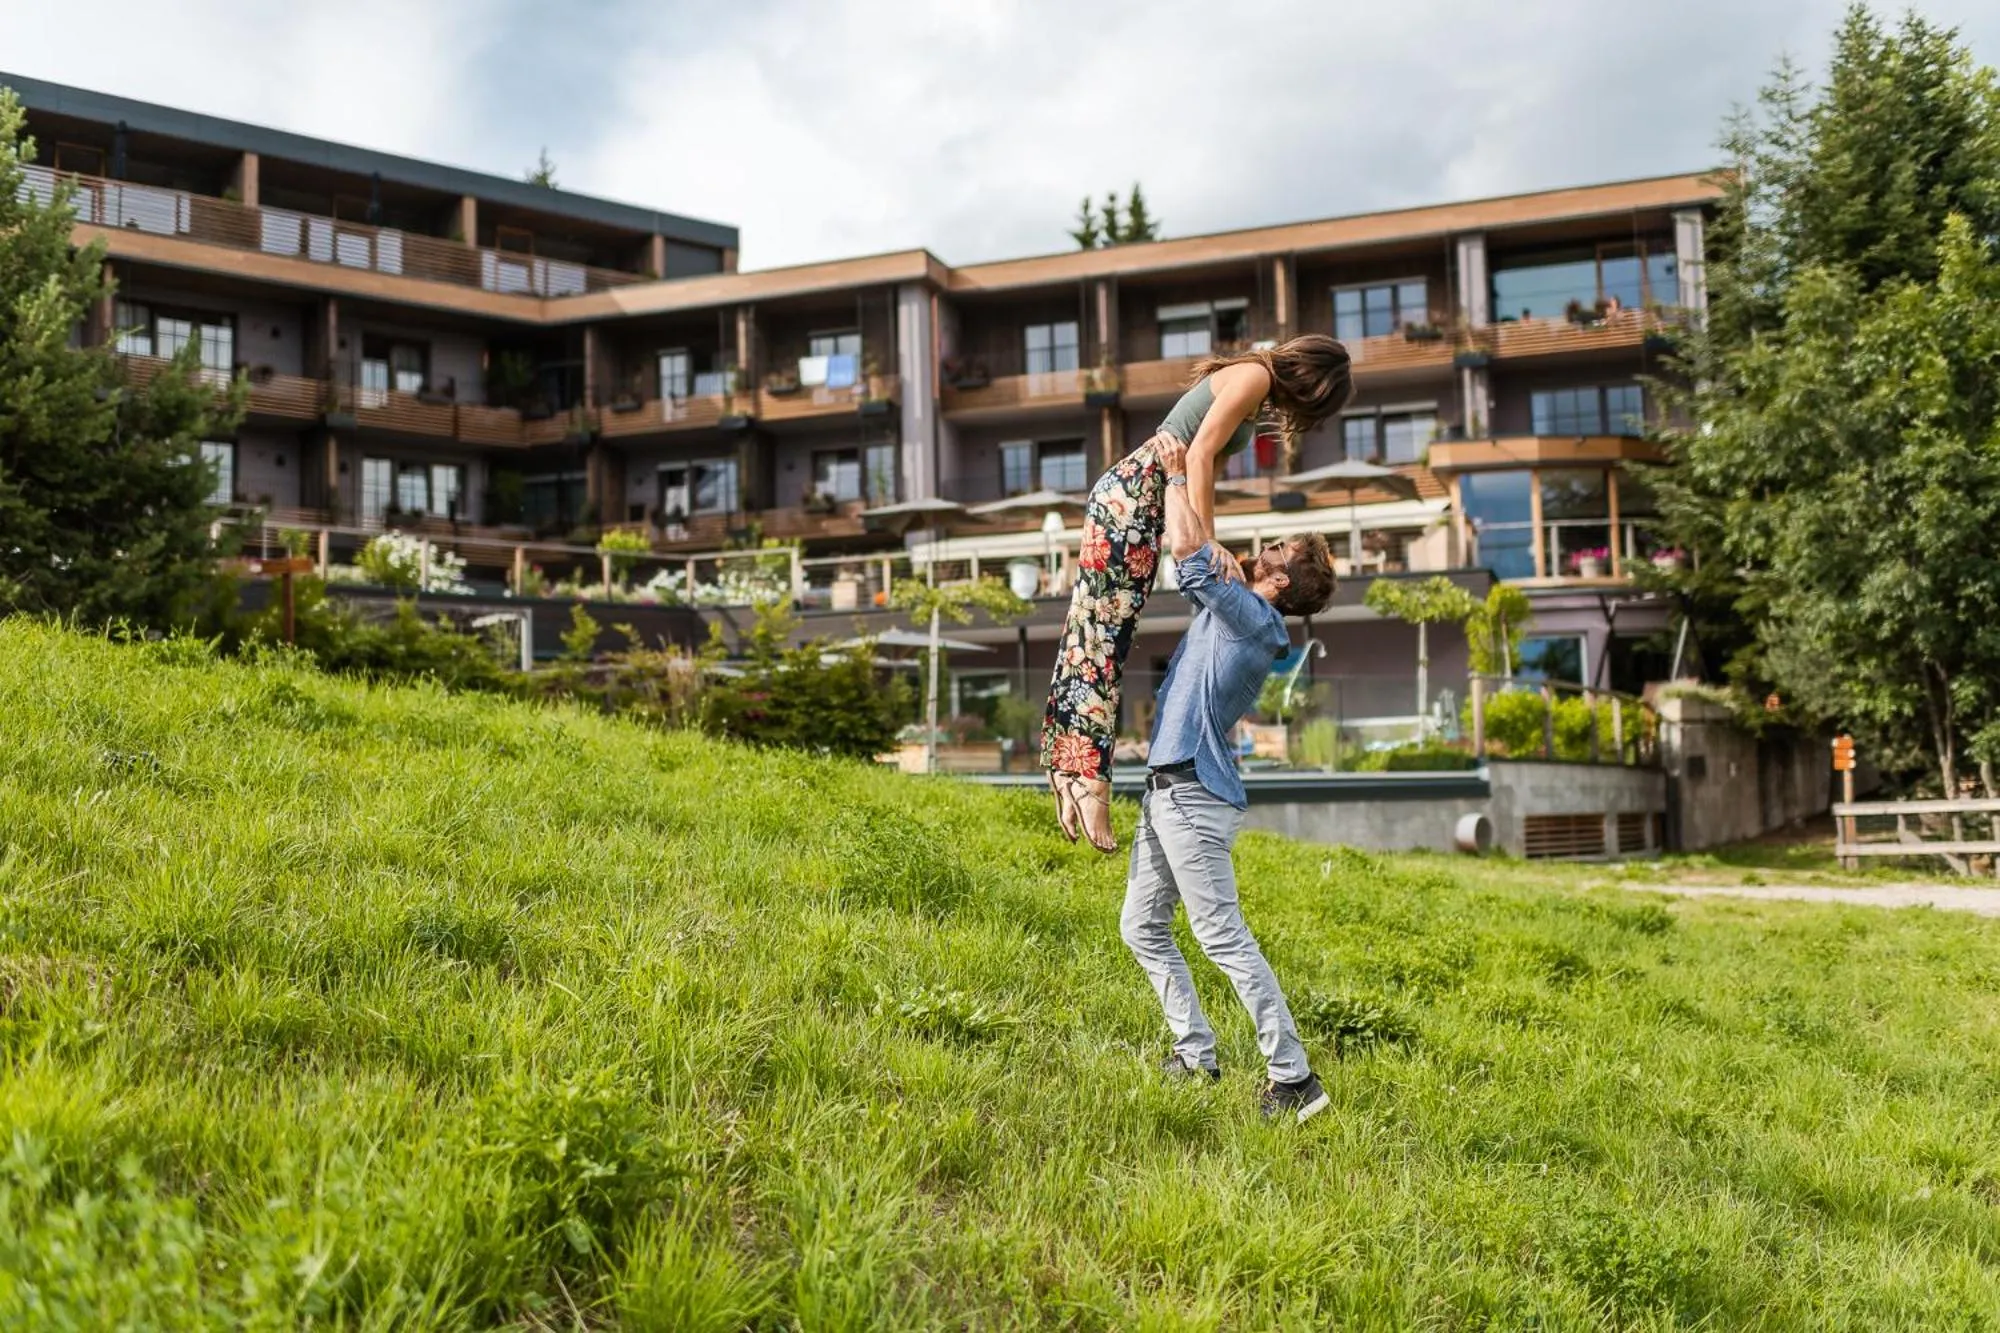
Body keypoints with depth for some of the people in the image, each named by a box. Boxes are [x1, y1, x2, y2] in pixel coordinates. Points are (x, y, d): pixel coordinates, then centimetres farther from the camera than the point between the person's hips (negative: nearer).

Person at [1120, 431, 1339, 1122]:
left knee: (1223, 936, -12)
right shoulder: (1232, 610, 13)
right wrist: (1184, 479, 24)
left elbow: (1191, 553, -23)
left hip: (1194, 795, -10)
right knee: (1142, 928, 16)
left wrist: (1177, 477, -10)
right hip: (1167, 790, 10)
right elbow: (1204, 557, 30)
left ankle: (1293, 1077, -9)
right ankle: (1195, 1055, 21)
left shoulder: (1254, 618, -14)